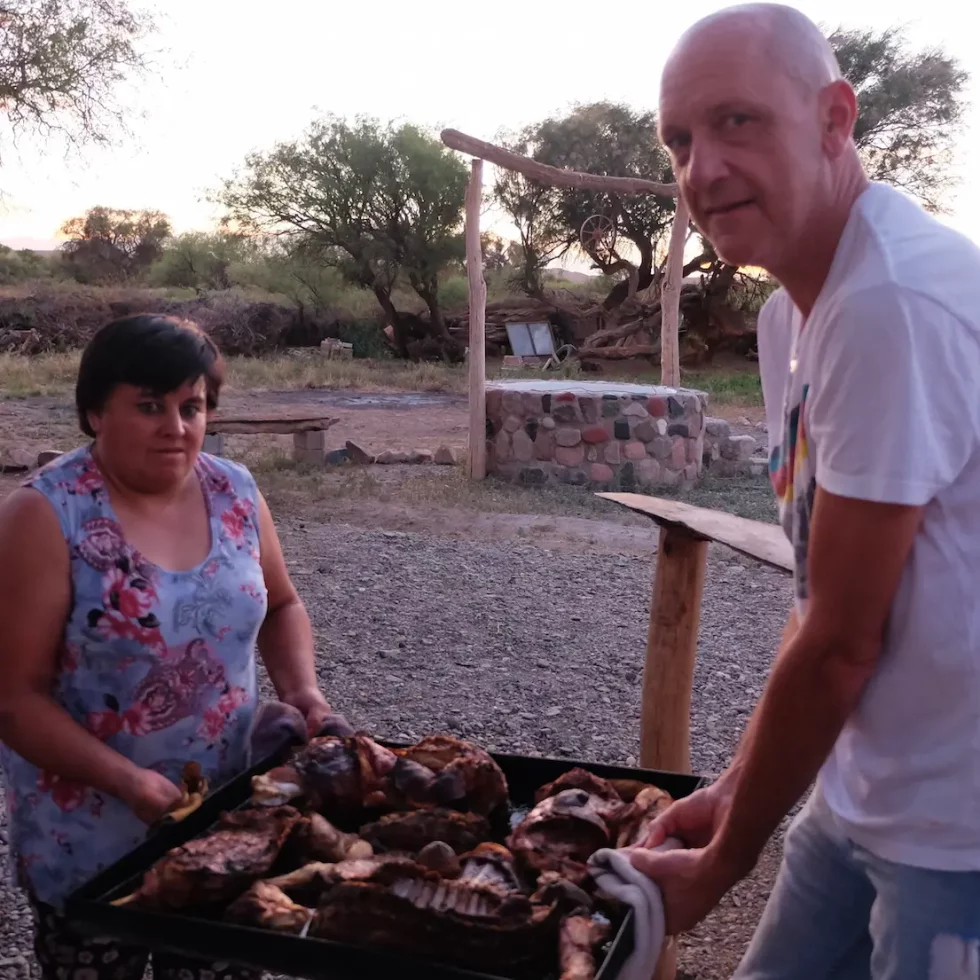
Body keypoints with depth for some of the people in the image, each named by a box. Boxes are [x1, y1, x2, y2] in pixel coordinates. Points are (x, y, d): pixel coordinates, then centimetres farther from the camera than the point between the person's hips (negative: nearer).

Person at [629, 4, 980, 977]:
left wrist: (721, 865, -7)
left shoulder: (897, 305, -24)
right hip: (865, 796, 8)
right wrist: (737, 787, 8)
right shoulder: (790, 314, 6)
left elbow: (840, 646, -20)